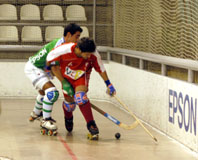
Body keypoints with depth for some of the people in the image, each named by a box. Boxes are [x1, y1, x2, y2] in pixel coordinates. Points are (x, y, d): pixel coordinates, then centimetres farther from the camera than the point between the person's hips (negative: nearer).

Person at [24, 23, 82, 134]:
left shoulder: (66, 45, -1)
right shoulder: (58, 45, -29)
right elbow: (54, 68, -30)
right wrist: (64, 82, -31)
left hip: (43, 70, 10)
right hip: (33, 68, -10)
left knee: (44, 92, 32)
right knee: (52, 92, -25)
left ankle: (36, 114, 58)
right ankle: (46, 120, -13)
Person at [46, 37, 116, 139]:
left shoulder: (94, 55, -30)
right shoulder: (64, 50, -35)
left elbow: (101, 68, -11)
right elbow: (49, 59, -16)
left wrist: (108, 84, -4)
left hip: (82, 77, -1)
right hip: (67, 76, 1)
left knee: (80, 96, -27)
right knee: (69, 102, 5)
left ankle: (91, 124, -19)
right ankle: (68, 118, 42)